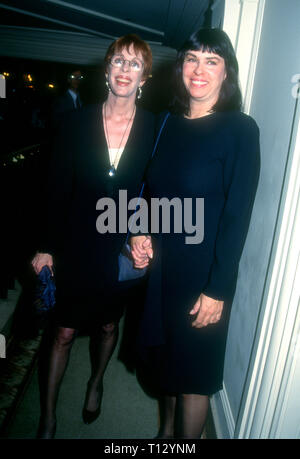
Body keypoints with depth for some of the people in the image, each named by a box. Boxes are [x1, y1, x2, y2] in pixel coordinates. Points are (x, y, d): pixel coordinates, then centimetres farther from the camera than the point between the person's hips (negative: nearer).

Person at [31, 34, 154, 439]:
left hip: (125, 251, 1)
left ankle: (96, 383, 51)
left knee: (108, 325, 20)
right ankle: (47, 418, 31)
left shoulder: (154, 130, -6)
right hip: (77, 249, 0)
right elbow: (58, 189, -4)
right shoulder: (78, 124, -6)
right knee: (64, 332, 9)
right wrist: (48, 248, -2)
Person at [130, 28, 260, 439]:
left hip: (202, 270, -6)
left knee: (193, 367, 12)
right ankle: (166, 431, 48)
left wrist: (217, 289, -16)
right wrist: (141, 230, -4)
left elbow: (237, 215, -15)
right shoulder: (171, 123, 5)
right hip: (161, 262, 6)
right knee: (162, 353, 21)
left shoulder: (240, 129, -12)